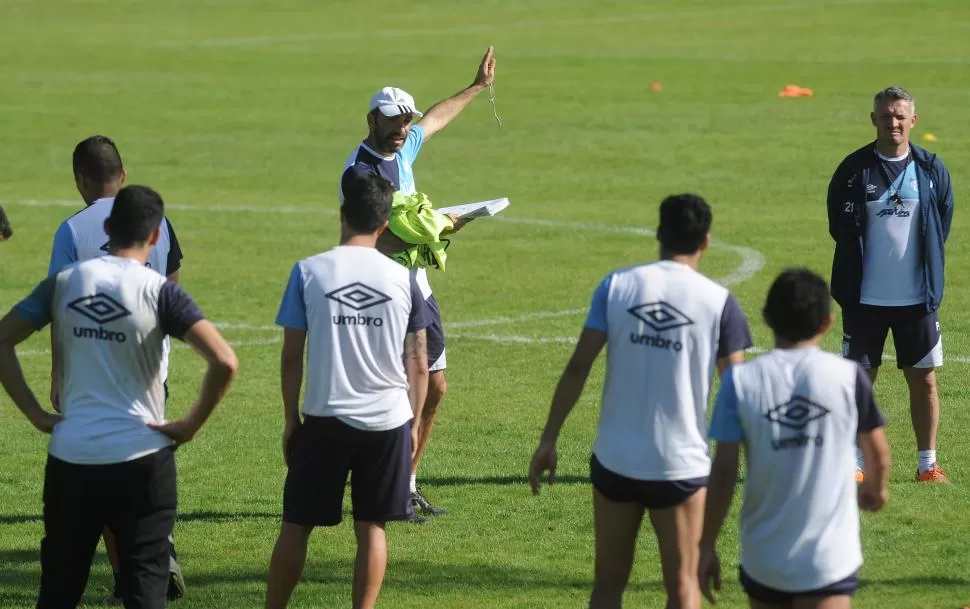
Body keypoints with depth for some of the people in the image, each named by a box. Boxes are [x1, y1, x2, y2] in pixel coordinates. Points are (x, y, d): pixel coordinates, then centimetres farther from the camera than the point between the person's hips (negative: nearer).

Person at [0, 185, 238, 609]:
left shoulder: (63, 283, 3)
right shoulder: (160, 292, -7)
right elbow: (224, 362, -17)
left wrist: (34, 413, 4)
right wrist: (191, 425, -6)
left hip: (69, 458, 3)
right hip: (141, 459, -3)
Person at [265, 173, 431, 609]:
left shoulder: (309, 272, -4)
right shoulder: (402, 278, 1)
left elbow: (291, 356, -2)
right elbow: (419, 364, 4)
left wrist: (291, 420, 8)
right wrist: (414, 422, 14)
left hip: (325, 418, -1)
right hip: (389, 421, 1)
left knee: (296, 525, 9)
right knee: (371, 528, 9)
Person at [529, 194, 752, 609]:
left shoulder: (616, 286, -2)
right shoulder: (718, 302, -5)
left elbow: (578, 368, -6)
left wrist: (548, 440, -1)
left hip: (615, 460, 2)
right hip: (682, 465, -2)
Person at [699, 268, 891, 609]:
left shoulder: (741, 380, -5)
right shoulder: (848, 376, -4)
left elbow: (724, 470, -6)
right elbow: (878, 455, 10)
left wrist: (706, 546, 3)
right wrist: (875, 489, 33)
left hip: (763, 558, 2)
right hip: (829, 560, -2)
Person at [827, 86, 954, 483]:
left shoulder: (931, 170, 1)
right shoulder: (854, 170, -2)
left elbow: (942, 227, 8)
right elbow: (839, 227, 5)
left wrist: (926, 272, 5)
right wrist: (863, 263, 4)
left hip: (918, 298, 1)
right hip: (865, 298, -1)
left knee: (924, 380, 5)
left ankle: (927, 463, 15)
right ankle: (855, 463, 13)